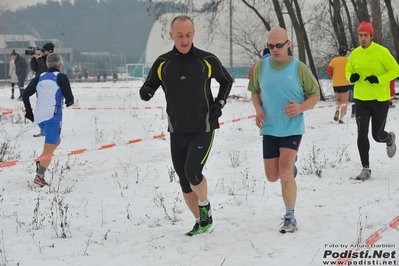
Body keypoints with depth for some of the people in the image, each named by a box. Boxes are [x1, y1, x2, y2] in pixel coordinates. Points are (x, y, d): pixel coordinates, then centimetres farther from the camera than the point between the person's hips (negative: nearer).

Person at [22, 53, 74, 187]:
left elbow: (26, 94, 9)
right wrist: (69, 102, 20)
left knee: (56, 141, 25)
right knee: (49, 148, -7)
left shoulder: (39, 78, 15)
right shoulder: (62, 77, 1)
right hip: (53, 116, -6)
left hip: (39, 117, 6)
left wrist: (28, 111, 19)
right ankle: (39, 176, -20)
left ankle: (41, 163, 3)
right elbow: (69, 98, -3)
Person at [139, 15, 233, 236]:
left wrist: (219, 103, -4)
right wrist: (145, 92, -18)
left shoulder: (207, 60, -6)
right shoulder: (162, 63, -2)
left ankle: (205, 205, 9)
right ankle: (200, 221, 24)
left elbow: (226, 81, 11)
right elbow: (149, 87, 6)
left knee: (192, 171, -20)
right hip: (177, 132, 3)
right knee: (185, 182, 6)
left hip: (203, 130, -3)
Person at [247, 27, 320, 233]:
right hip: (269, 129, 4)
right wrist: (258, 109, -5)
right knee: (272, 177, 7)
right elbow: (255, 91, 14)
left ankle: (290, 217, 0)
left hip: (292, 129, -4)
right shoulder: (261, 67, -1)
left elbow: (315, 95, 0)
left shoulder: (299, 68, -9)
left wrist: (301, 107, -20)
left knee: (285, 172, -16)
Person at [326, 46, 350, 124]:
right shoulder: (347, 60, -2)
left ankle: (337, 110, -10)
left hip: (335, 83, 3)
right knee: (344, 102, 5)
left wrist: (333, 76, 11)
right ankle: (341, 118, -7)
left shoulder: (334, 60, 5)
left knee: (338, 100, 21)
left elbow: (329, 70, -5)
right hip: (345, 83, -3)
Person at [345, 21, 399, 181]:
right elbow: (348, 70, 17)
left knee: (377, 135, 5)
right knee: (362, 134, -5)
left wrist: (379, 79, -21)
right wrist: (351, 77, -7)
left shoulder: (381, 52, -10)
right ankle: (366, 168, 4)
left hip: (380, 100, -3)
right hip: (361, 100, 3)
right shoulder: (355, 54, 3)